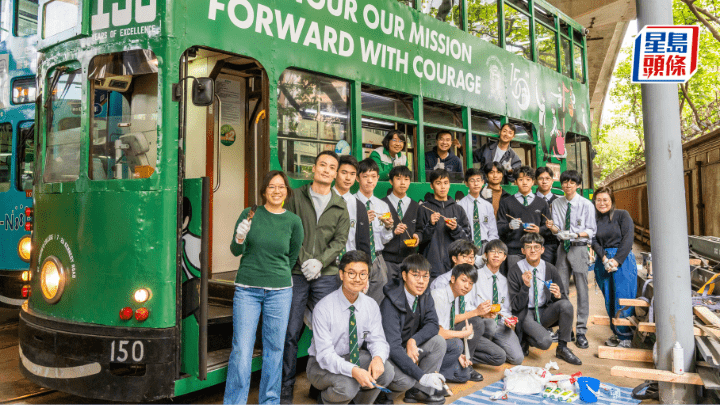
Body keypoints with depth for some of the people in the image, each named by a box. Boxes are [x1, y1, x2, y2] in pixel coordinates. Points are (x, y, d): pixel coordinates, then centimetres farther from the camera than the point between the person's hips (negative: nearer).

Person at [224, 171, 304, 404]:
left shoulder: (294, 221, 2)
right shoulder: (250, 214, 0)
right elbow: (235, 251, 2)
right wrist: (239, 238, -17)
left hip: (279, 291, 1)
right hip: (247, 289, -1)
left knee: (274, 348, 8)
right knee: (242, 348, -2)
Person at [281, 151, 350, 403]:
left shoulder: (340, 205, 12)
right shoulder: (297, 197, 6)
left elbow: (340, 240, 5)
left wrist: (319, 262, -10)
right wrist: (304, 260, -10)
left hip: (326, 275, 2)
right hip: (297, 272, -1)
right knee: (291, 332, 1)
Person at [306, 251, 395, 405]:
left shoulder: (371, 306, -7)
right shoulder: (323, 308, -23)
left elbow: (377, 339, -7)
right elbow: (325, 354, -27)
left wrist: (378, 357, -32)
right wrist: (354, 371, -43)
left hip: (354, 357, 5)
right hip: (322, 364, -5)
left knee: (387, 371, -21)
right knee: (347, 384, -34)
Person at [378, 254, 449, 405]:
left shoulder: (424, 296, -3)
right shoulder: (390, 303, -27)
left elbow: (432, 325, -5)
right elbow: (392, 347, -33)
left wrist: (413, 341, -26)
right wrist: (421, 376, -38)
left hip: (410, 348, 8)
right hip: (386, 354, -7)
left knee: (439, 342, -14)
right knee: (406, 380, -34)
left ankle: (417, 390, -2)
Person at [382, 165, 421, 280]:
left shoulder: (416, 207, 16)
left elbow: (420, 230, 17)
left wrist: (417, 237, -5)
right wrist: (393, 232, -17)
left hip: (408, 259, 3)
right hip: (386, 259, -3)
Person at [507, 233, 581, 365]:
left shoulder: (550, 270, 0)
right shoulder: (515, 272, -10)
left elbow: (563, 298, 4)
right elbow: (517, 306, -12)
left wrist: (558, 295, -20)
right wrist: (525, 286, -28)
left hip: (545, 313, 4)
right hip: (526, 315, -4)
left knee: (566, 304, -27)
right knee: (545, 341, -31)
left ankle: (562, 348, -10)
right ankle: (525, 338, 5)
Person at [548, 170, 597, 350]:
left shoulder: (586, 204, -3)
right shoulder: (556, 203, 7)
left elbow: (591, 230, -2)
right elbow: (558, 229, 7)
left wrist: (577, 234, -20)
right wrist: (552, 227, -17)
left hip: (579, 248, -3)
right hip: (563, 248, 3)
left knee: (582, 291, -2)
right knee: (561, 290, 6)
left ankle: (581, 332, 7)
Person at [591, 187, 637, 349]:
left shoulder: (622, 215, 0)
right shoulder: (594, 219, 10)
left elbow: (628, 238, -7)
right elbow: (594, 242, 3)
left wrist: (617, 260, -14)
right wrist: (604, 259, -13)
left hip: (623, 260, -3)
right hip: (602, 261, 4)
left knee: (623, 301, -4)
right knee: (609, 301, 5)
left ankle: (625, 337, 7)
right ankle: (616, 333, 17)